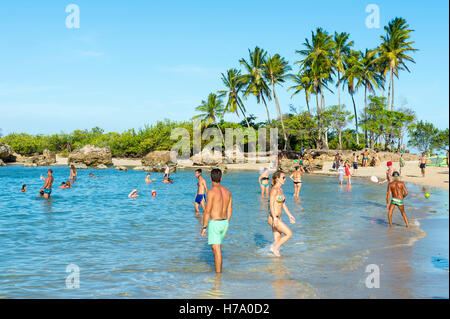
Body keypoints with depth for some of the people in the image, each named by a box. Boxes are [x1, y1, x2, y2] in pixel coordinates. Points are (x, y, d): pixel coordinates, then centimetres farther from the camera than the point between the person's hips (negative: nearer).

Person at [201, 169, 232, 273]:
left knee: (217, 249, -3)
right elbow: (230, 210, 12)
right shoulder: (227, 191, 6)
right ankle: (219, 269, 32)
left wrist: (204, 227, -9)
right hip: (225, 222, 7)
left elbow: (207, 211, -16)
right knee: (216, 245, 24)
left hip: (215, 223, -7)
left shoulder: (211, 192, -15)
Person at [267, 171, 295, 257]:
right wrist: (275, 218, -26)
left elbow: (283, 204, 20)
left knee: (277, 241, 11)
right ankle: (275, 248, 4)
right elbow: (271, 205, -20)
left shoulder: (280, 189, 12)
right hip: (273, 218, -9)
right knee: (289, 234, -7)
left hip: (278, 218, 9)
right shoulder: (274, 189, -15)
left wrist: (290, 215, 22)